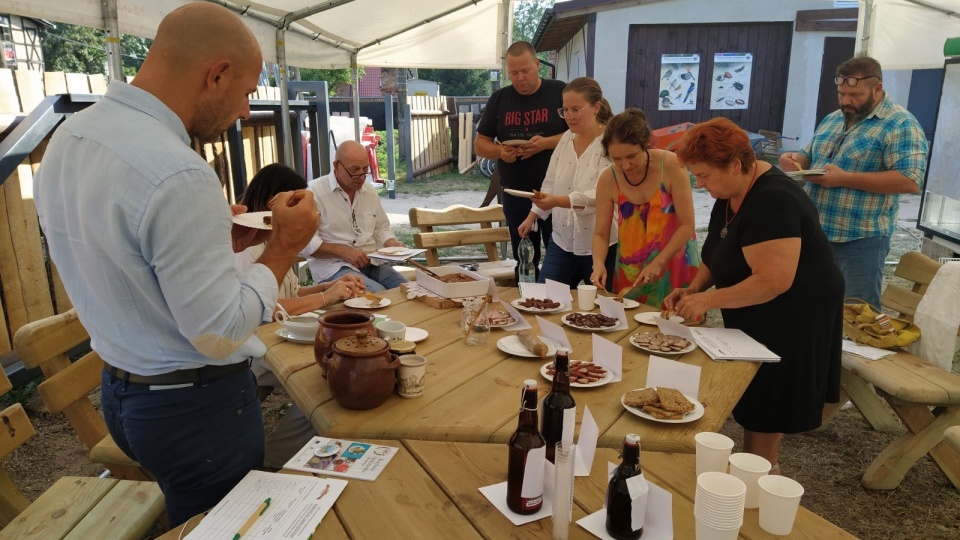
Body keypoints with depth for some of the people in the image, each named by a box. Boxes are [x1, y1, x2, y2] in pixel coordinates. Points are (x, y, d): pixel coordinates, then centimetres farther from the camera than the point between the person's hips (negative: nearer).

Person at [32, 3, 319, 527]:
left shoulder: (66, 137, 1)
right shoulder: (178, 174, -29)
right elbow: (219, 335, -23)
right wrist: (282, 246, -13)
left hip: (119, 389, 8)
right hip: (195, 405, -8)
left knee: (190, 515, 26)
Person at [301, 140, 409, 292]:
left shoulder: (370, 191, 14)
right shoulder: (314, 192, -6)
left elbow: (381, 229, 24)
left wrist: (393, 244, 2)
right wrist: (343, 251, -17)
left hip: (371, 263, 6)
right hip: (333, 265, -6)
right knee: (377, 294, -33)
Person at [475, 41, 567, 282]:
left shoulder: (560, 92, -2)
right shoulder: (499, 98, 9)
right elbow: (480, 144, 10)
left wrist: (547, 143, -22)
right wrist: (499, 151, -12)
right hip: (515, 196, 4)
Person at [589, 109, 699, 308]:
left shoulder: (671, 165, -16)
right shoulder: (608, 180, -9)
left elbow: (687, 225, -14)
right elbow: (600, 233, -3)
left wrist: (658, 263, -19)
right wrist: (598, 264, -20)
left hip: (674, 263, -2)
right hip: (630, 271, 2)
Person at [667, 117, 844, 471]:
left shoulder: (772, 201, -28)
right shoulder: (731, 193, 2)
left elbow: (774, 280, -33)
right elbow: (721, 255, 12)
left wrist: (708, 300, -26)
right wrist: (694, 288, -4)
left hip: (793, 320, -9)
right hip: (754, 320, 9)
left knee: (765, 411, 4)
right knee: (748, 400, 17)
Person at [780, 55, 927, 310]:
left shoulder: (900, 125, -10)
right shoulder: (832, 119, 13)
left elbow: (910, 180, -19)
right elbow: (809, 156, 23)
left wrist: (845, 179, -23)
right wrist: (794, 160, -2)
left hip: (861, 239, -7)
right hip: (815, 232, 7)